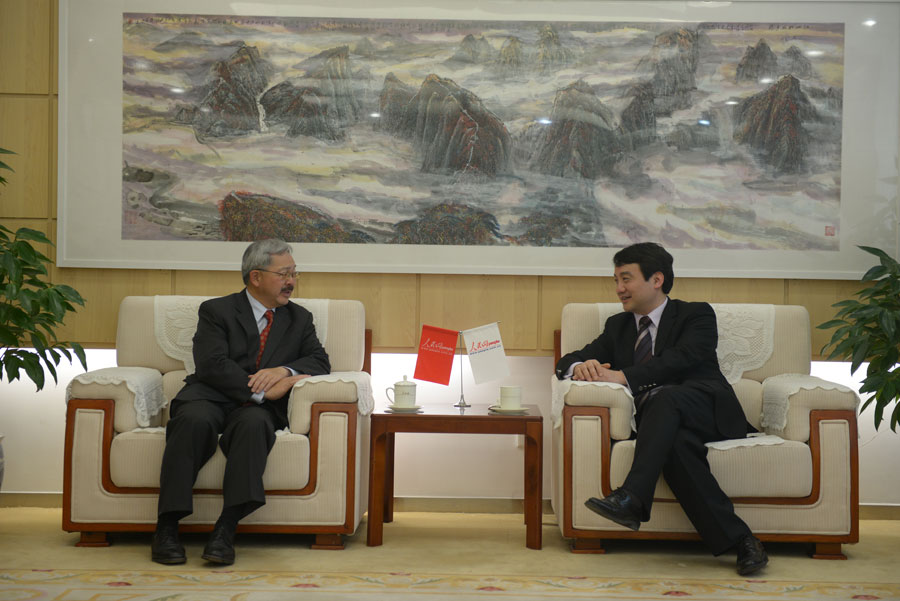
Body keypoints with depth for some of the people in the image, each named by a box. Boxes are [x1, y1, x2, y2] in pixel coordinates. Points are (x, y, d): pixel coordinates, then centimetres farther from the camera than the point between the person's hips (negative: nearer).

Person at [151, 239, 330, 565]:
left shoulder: (299, 319, 21)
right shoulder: (216, 311, 8)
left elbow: (320, 361, 8)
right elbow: (212, 365, -7)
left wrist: (283, 371, -12)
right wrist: (261, 390, -15)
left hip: (258, 407, 2)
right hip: (210, 398, -1)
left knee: (253, 423, -35)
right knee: (195, 420, -36)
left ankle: (226, 529, -39)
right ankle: (166, 527, -31)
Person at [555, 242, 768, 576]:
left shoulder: (696, 315, 10)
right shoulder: (617, 326, 25)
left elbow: (681, 358, -11)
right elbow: (567, 363, 15)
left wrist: (623, 377, -24)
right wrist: (581, 366, -12)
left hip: (707, 411, -2)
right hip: (660, 423, 3)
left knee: (664, 397, -36)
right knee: (677, 444, -34)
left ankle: (632, 498, -46)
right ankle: (738, 540, -34)